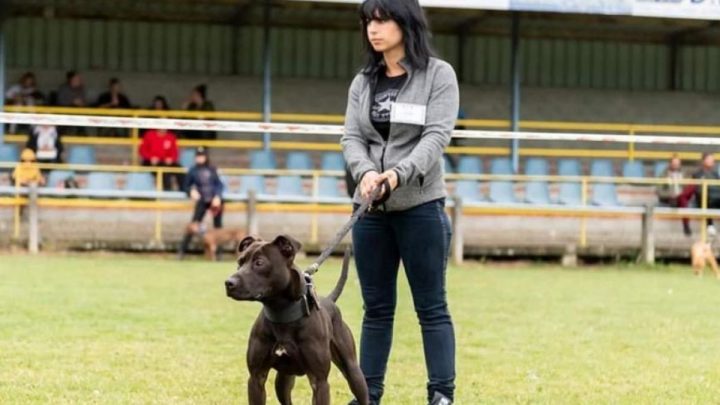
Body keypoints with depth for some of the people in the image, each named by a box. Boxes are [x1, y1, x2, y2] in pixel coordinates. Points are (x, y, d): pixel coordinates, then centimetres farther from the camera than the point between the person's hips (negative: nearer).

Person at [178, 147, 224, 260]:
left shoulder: (212, 169, 6)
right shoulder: (193, 171, 2)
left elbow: (219, 184, 4)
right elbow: (187, 186, 8)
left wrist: (217, 196, -11)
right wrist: (191, 191, -13)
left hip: (215, 200, 2)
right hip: (202, 201, -2)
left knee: (218, 226, 4)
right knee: (193, 225, -12)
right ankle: (182, 250, -11)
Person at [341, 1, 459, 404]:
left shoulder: (439, 74, -3)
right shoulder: (363, 82, 10)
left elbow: (437, 136, -13)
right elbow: (352, 138, 3)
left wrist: (399, 173, -28)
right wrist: (365, 172, -18)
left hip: (420, 205, -4)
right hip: (370, 207, 4)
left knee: (431, 306, -1)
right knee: (376, 307, 9)